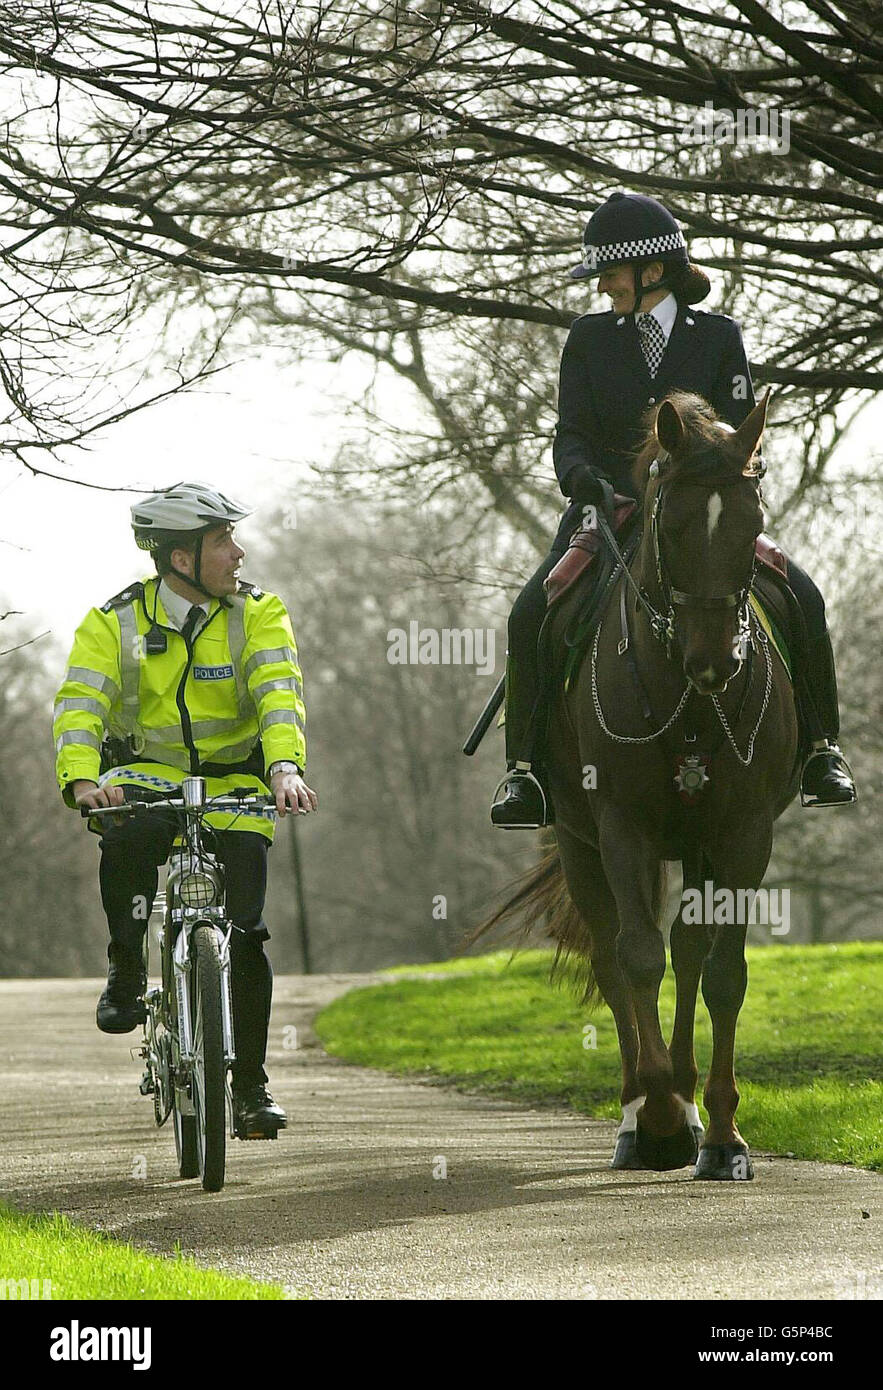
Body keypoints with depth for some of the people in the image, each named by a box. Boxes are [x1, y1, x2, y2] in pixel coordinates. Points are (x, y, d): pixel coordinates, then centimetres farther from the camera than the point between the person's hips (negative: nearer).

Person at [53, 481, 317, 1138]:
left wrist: (285, 767, -39)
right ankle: (126, 973, -14)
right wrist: (82, 780, -37)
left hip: (234, 785, 1)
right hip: (145, 773, -1)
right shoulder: (115, 622, -6)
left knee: (244, 932, -11)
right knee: (131, 834, -37)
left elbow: (279, 694, -19)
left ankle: (250, 1083, 5)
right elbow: (80, 705, -17)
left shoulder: (259, 614, -5)